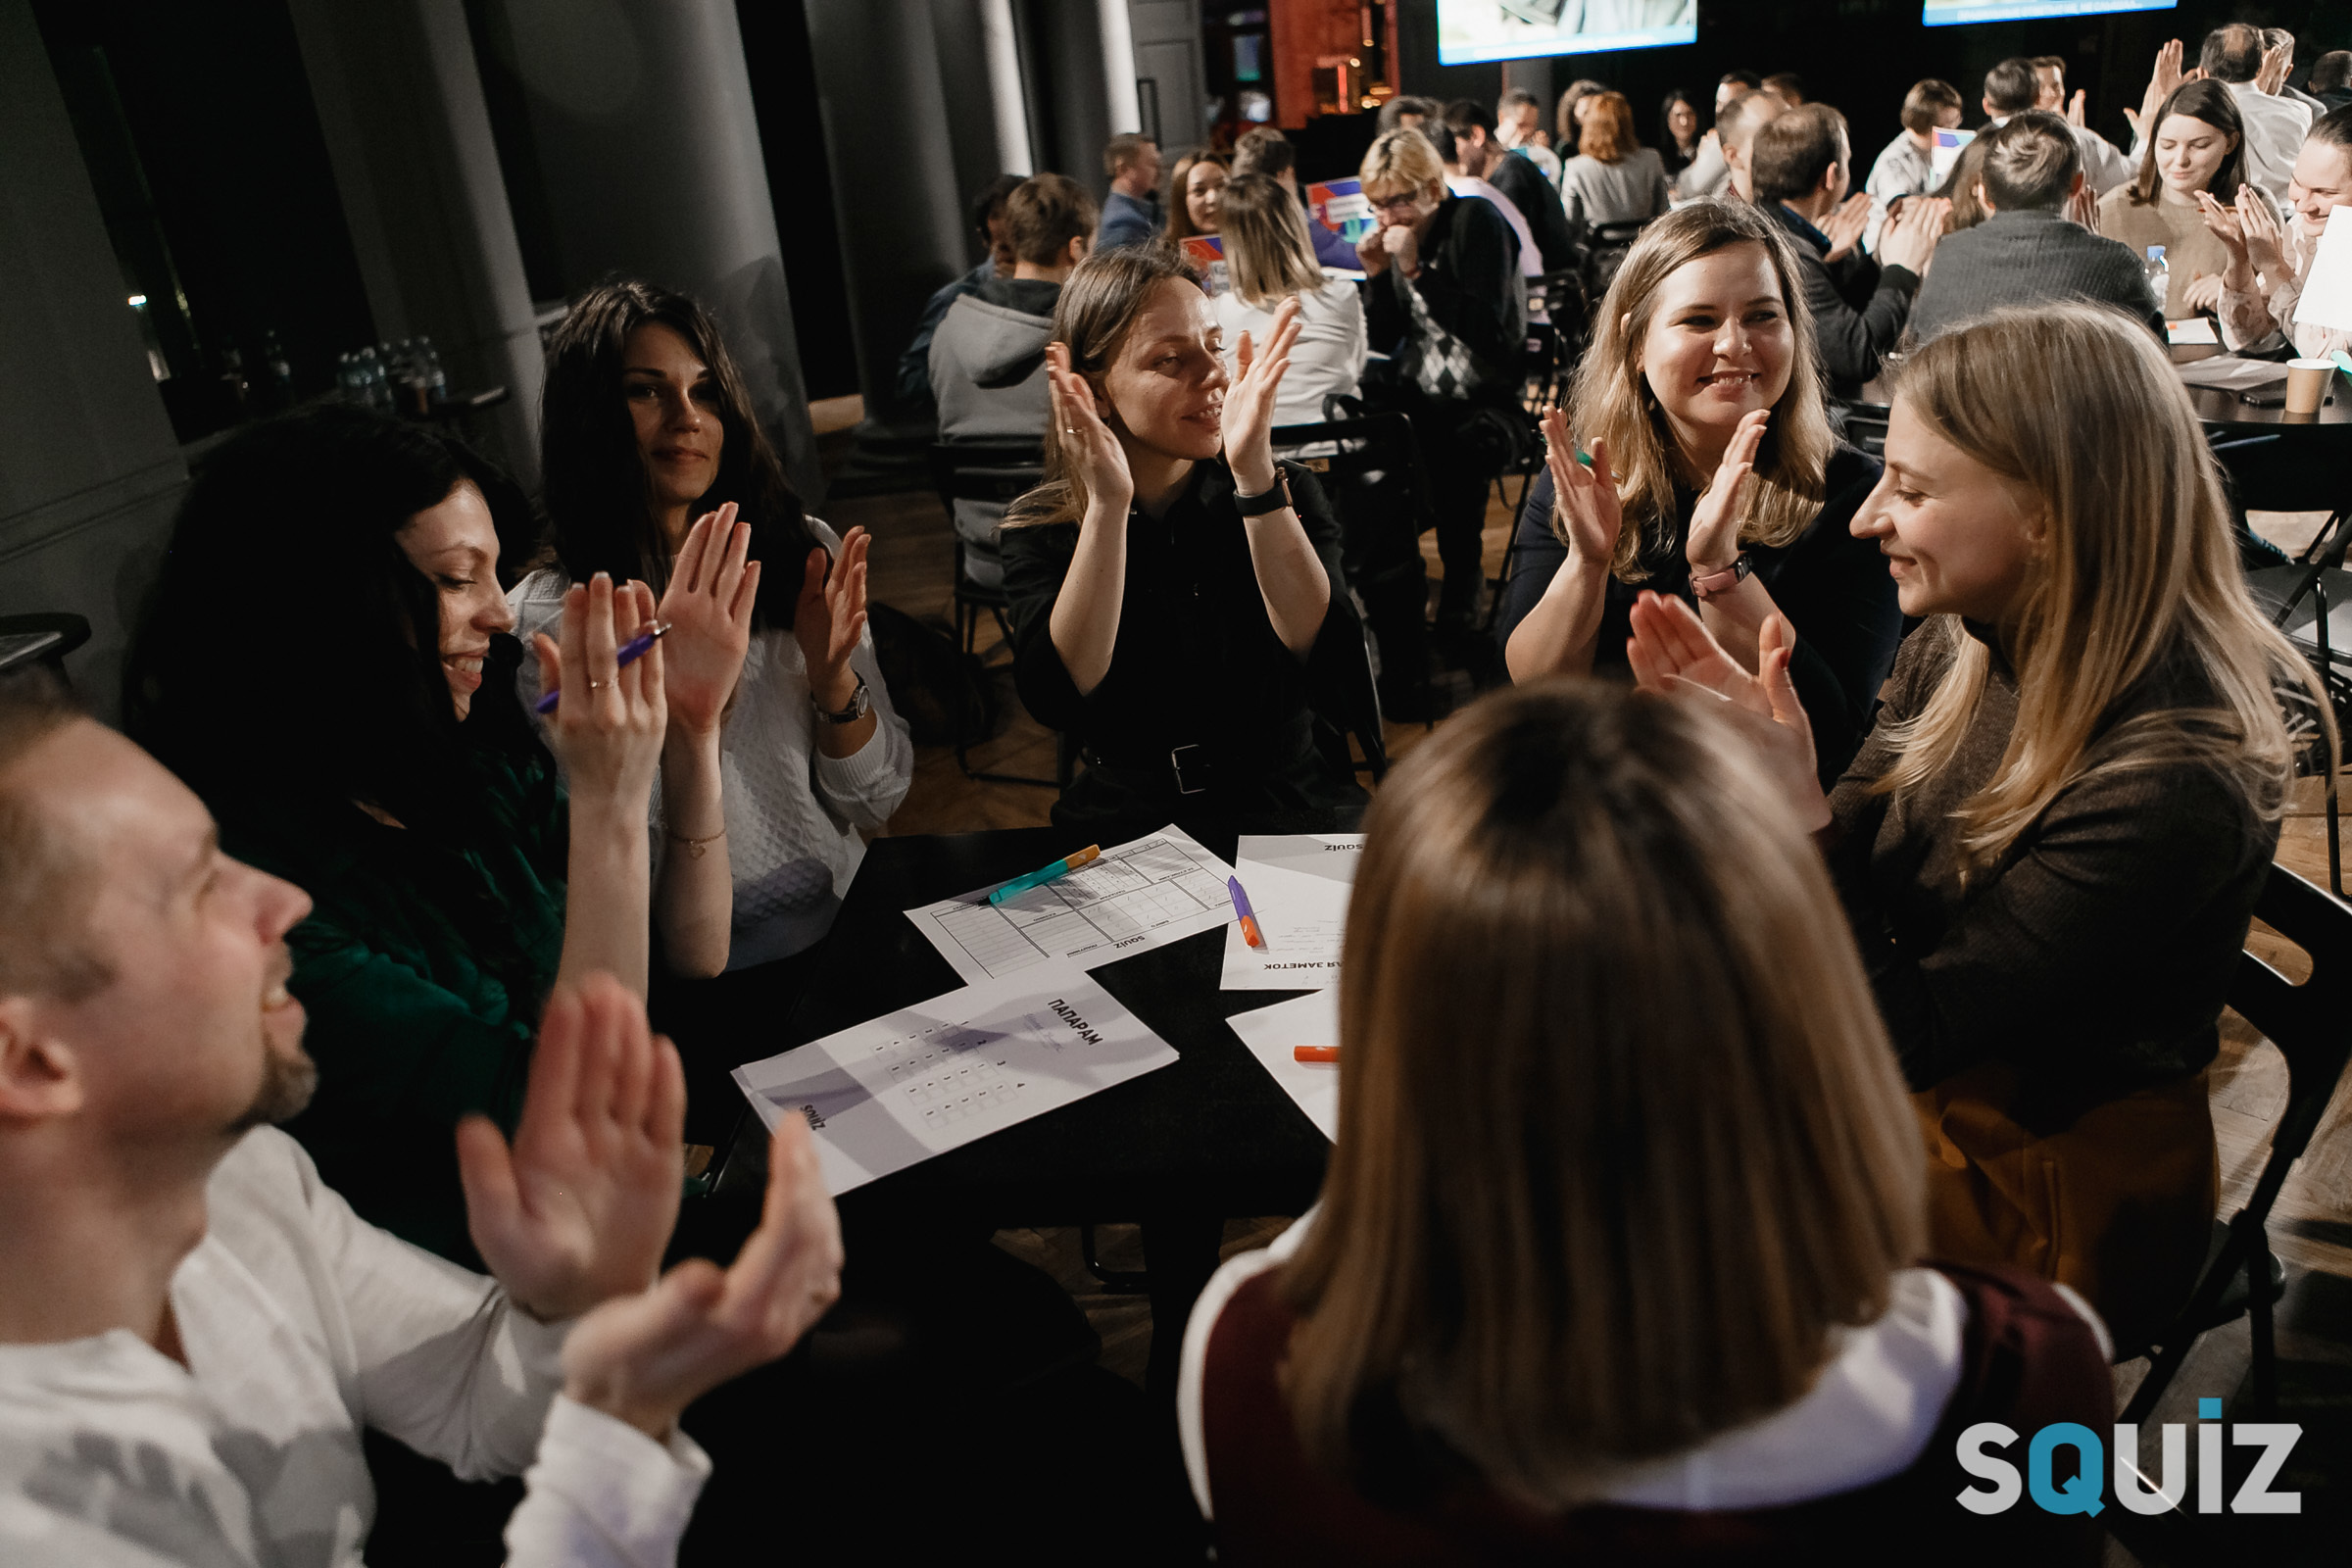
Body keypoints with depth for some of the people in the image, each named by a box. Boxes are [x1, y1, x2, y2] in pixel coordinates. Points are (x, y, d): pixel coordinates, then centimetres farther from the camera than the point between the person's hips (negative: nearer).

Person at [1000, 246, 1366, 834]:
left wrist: (1254, 474, -25)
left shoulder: (1284, 492, 1)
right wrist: (1108, 503, -26)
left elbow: (1328, 658, -16)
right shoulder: (1039, 526, -2)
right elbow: (1059, 701, -19)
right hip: (1127, 821, 0)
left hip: (1293, 807, 1)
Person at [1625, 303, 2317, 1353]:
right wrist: (1751, 750, -19)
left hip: (2047, 1185, -6)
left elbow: (1905, 1036, -25)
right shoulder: (1959, 647, -8)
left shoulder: (2171, 780, -29)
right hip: (1919, 1078, 6)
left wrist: (1793, 801, -35)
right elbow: (1847, 867, 0)